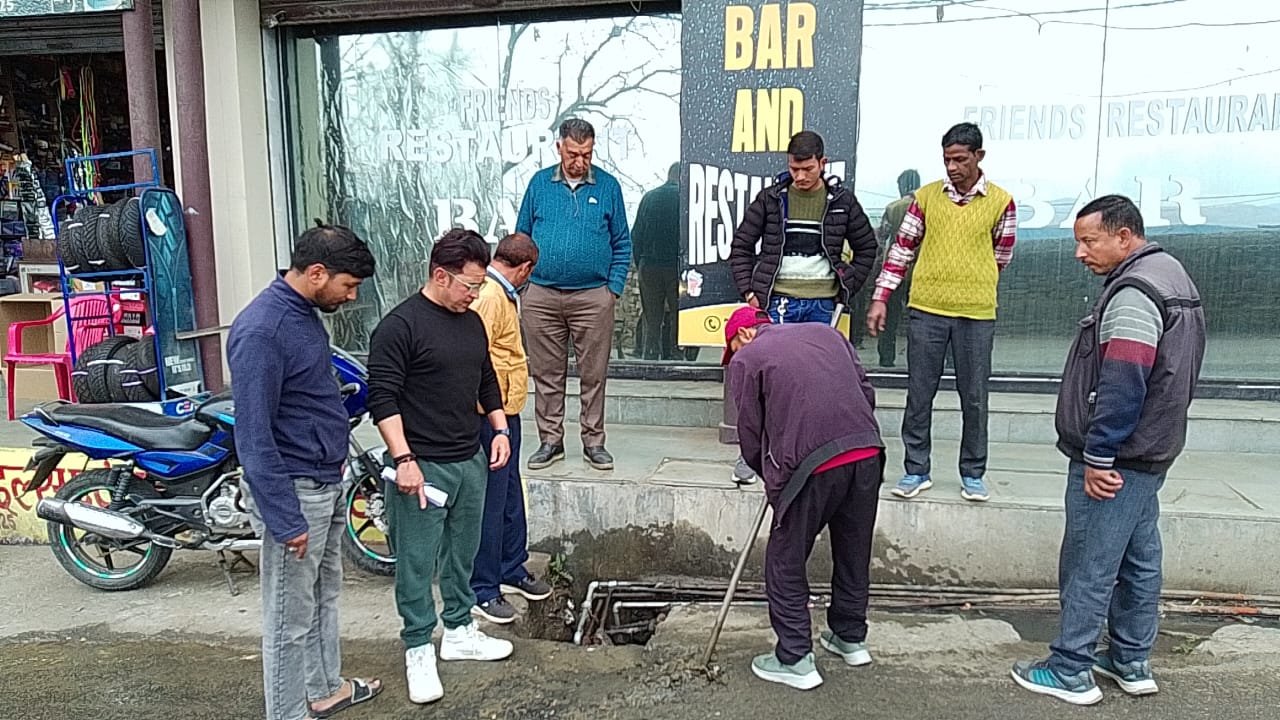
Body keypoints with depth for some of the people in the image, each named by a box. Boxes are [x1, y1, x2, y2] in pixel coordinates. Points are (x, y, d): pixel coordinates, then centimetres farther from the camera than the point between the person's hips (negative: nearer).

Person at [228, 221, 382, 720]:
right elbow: (253, 437, -24)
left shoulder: (304, 313, 6)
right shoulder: (260, 330, -23)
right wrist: (285, 519, -22)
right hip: (293, 492, -10)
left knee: (324, 596, 23)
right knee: (291, 618, 4)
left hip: (327, 482, 10)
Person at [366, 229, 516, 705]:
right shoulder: (400, 326, -13)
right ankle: (419, 650, 16)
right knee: (417, 563, 3)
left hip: (471, 461, 7)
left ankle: (459, 632, 32)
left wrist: (500, 429, 13)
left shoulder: (472, 322, 11)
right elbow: (382, 398, -16)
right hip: (422, 466, -7)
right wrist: (404, 460, -21)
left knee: (462, 554, 17)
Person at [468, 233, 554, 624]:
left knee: (510, 495, 20)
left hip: (505, 410, 11)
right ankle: (482, 591, 7)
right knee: (491, 501, -3)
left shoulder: (501, 294, 14)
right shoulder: (489, 296, -19)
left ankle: (512, 570, 34)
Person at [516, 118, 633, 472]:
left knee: (593, 374, 4)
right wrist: (522, 283, 3)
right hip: (541, 296, 1)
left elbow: (622, 244, 8)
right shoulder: (539, 183, 7)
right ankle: (550, 441, 18)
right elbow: (522, 238, 12)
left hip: (593, 296, -1)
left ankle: (593, 442, 15)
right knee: (546, 373, 7)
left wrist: (614, 288, -1)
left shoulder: (607, 186, 5)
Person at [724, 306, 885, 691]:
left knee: (786, 564, 12)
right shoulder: (826, 332, 22)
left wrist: (771, 477, 22)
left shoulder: (745, 360, 7)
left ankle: (795, 660, 17)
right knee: (854, 553, 23)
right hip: (868, 453, 6)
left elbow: (751, 435, 6)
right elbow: (867, 391, 17)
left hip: (814, 465, -6)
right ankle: (851, 638, 39)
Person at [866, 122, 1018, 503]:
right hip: (926, 310, 1)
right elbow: (901, 249, 6)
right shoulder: (926, 196, 4)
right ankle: (916, 470, 18)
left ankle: (973, 474, 22)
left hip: (976, 314, -1)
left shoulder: (1001, 202, 0)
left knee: (974, 397, 8)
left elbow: (1000, 259, 9)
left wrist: (969, 286, 11)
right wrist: (880, 298, 1)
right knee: (919, 394, 6)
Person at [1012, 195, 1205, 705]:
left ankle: (1070, 672, 8)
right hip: (1149, 452, 10)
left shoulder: (1134, 292, -19)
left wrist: (1097, 456, -21)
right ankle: (1132, 663, 28)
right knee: (1137, 560, 17)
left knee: (1088, 566, -2)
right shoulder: (1171, 276, 15)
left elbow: (1122, 384, -25)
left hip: (1116, 458, -10)